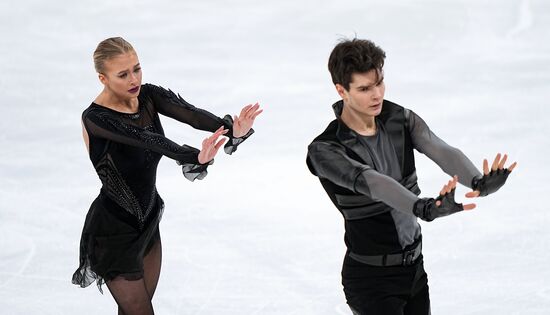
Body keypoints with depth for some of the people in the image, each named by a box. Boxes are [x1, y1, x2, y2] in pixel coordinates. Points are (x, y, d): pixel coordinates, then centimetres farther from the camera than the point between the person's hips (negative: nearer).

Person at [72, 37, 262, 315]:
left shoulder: (148, 96, -8)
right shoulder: (95, 119, -26)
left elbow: (189, 113, -27)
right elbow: (147, 140, -42)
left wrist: (232, 128, -47)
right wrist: (196, 157, -58)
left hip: (148, 221, 7)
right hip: (114, 233, -7)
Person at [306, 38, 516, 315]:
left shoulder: (401, 119, -3)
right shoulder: (324, 151, -19)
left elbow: (442, 152, -20)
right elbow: (370, 182, -37)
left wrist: (479, 182, -42)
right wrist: (424, 209, -55)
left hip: (415, 269, 6)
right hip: (371, 279, -6)